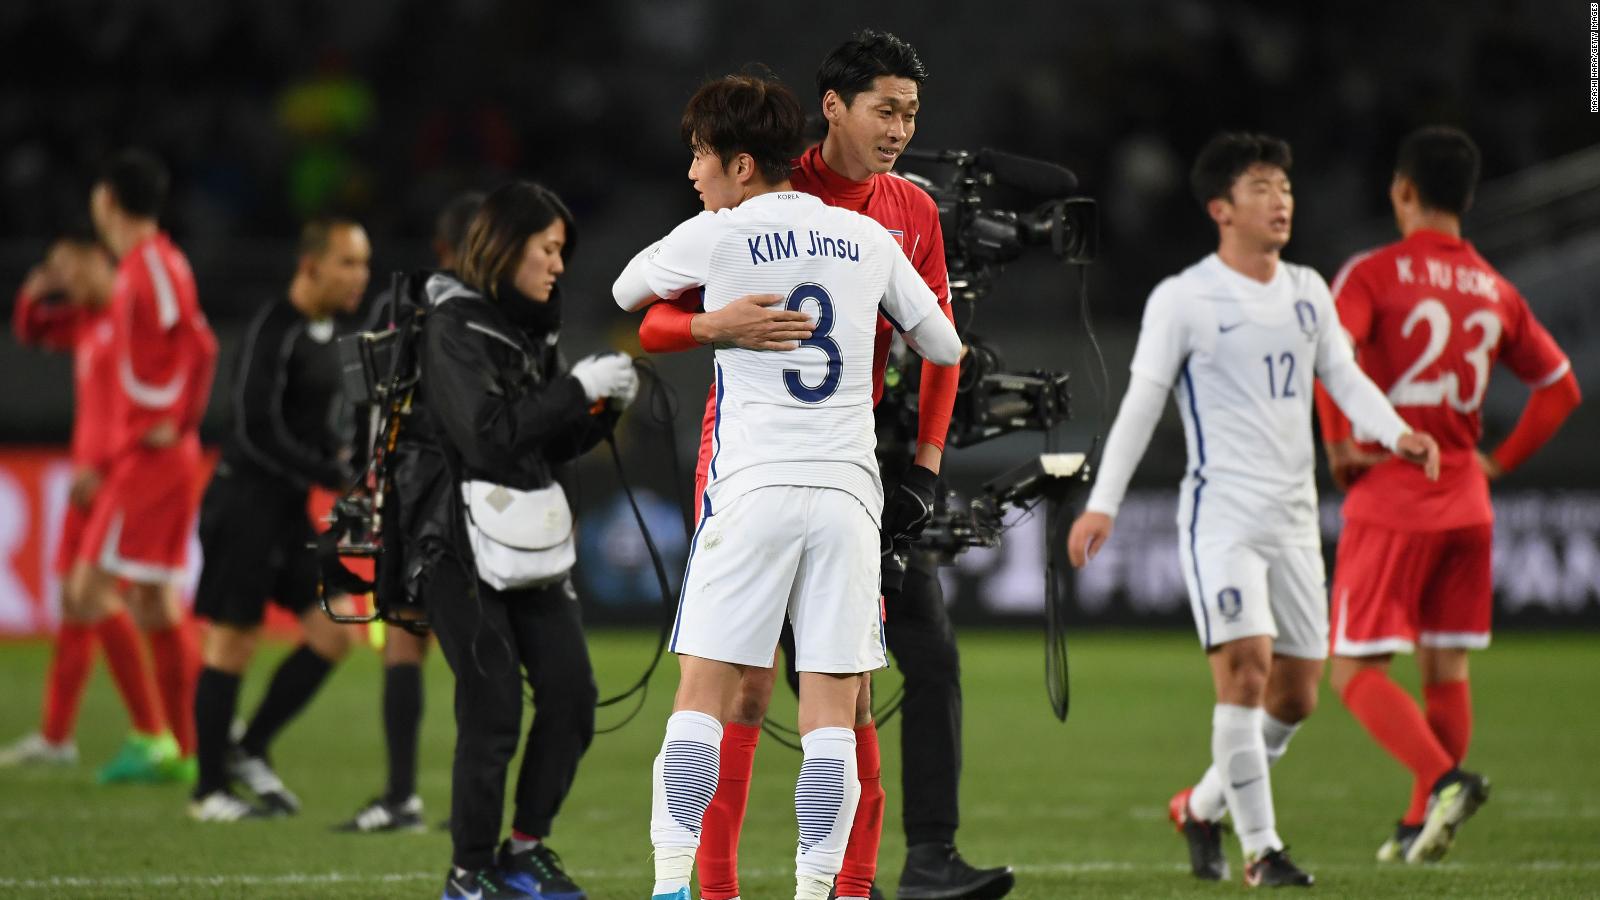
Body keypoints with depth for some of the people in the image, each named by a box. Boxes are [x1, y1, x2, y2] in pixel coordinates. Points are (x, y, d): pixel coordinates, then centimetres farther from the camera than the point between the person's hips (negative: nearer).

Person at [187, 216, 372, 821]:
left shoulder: (323, 330, 10)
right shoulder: (274, 331, -17)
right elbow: (258, 432, -22)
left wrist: (344, 450, 3)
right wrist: (334, 476, -19)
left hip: (290, 506, 9)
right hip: (247, 499, -9)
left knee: (333, 632, 4)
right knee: (232, 640, -2)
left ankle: (250, 751, 16)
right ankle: (210, 789, 7)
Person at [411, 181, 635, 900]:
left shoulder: (535, 327, 12)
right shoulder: (454, 326, -11)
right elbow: (487, 435, -22)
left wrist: (602, 409, -1)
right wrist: (578, 387, -20)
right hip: (458, 544, -8)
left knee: (571, 696, 2)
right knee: (493, 709, -8)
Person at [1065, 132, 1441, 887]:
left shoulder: (1307, 292, 12)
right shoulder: (1183, 299, -5)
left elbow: (1343, 378, 10)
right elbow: (1142, 400, -6)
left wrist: (1396, 433, -10)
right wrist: (1103, 502, -12)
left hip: (1294, 519, 6)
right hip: (1221, 514, -6)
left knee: (1295, 696, 7)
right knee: (1247, 664, -19)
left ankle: (1201, 809, 28)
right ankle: (1260, 850, -13)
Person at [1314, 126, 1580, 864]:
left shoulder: (1374, 274, -7)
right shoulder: (1495, 291, 10)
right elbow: (1560, 386, 16)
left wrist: (1339, 444, -12)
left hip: (1389, 500, -5)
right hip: (1465, 504, 5)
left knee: (1358, 672, -3)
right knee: (1446, 671, 12)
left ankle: (1443, 778, -25)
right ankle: (1421, 827, 13)